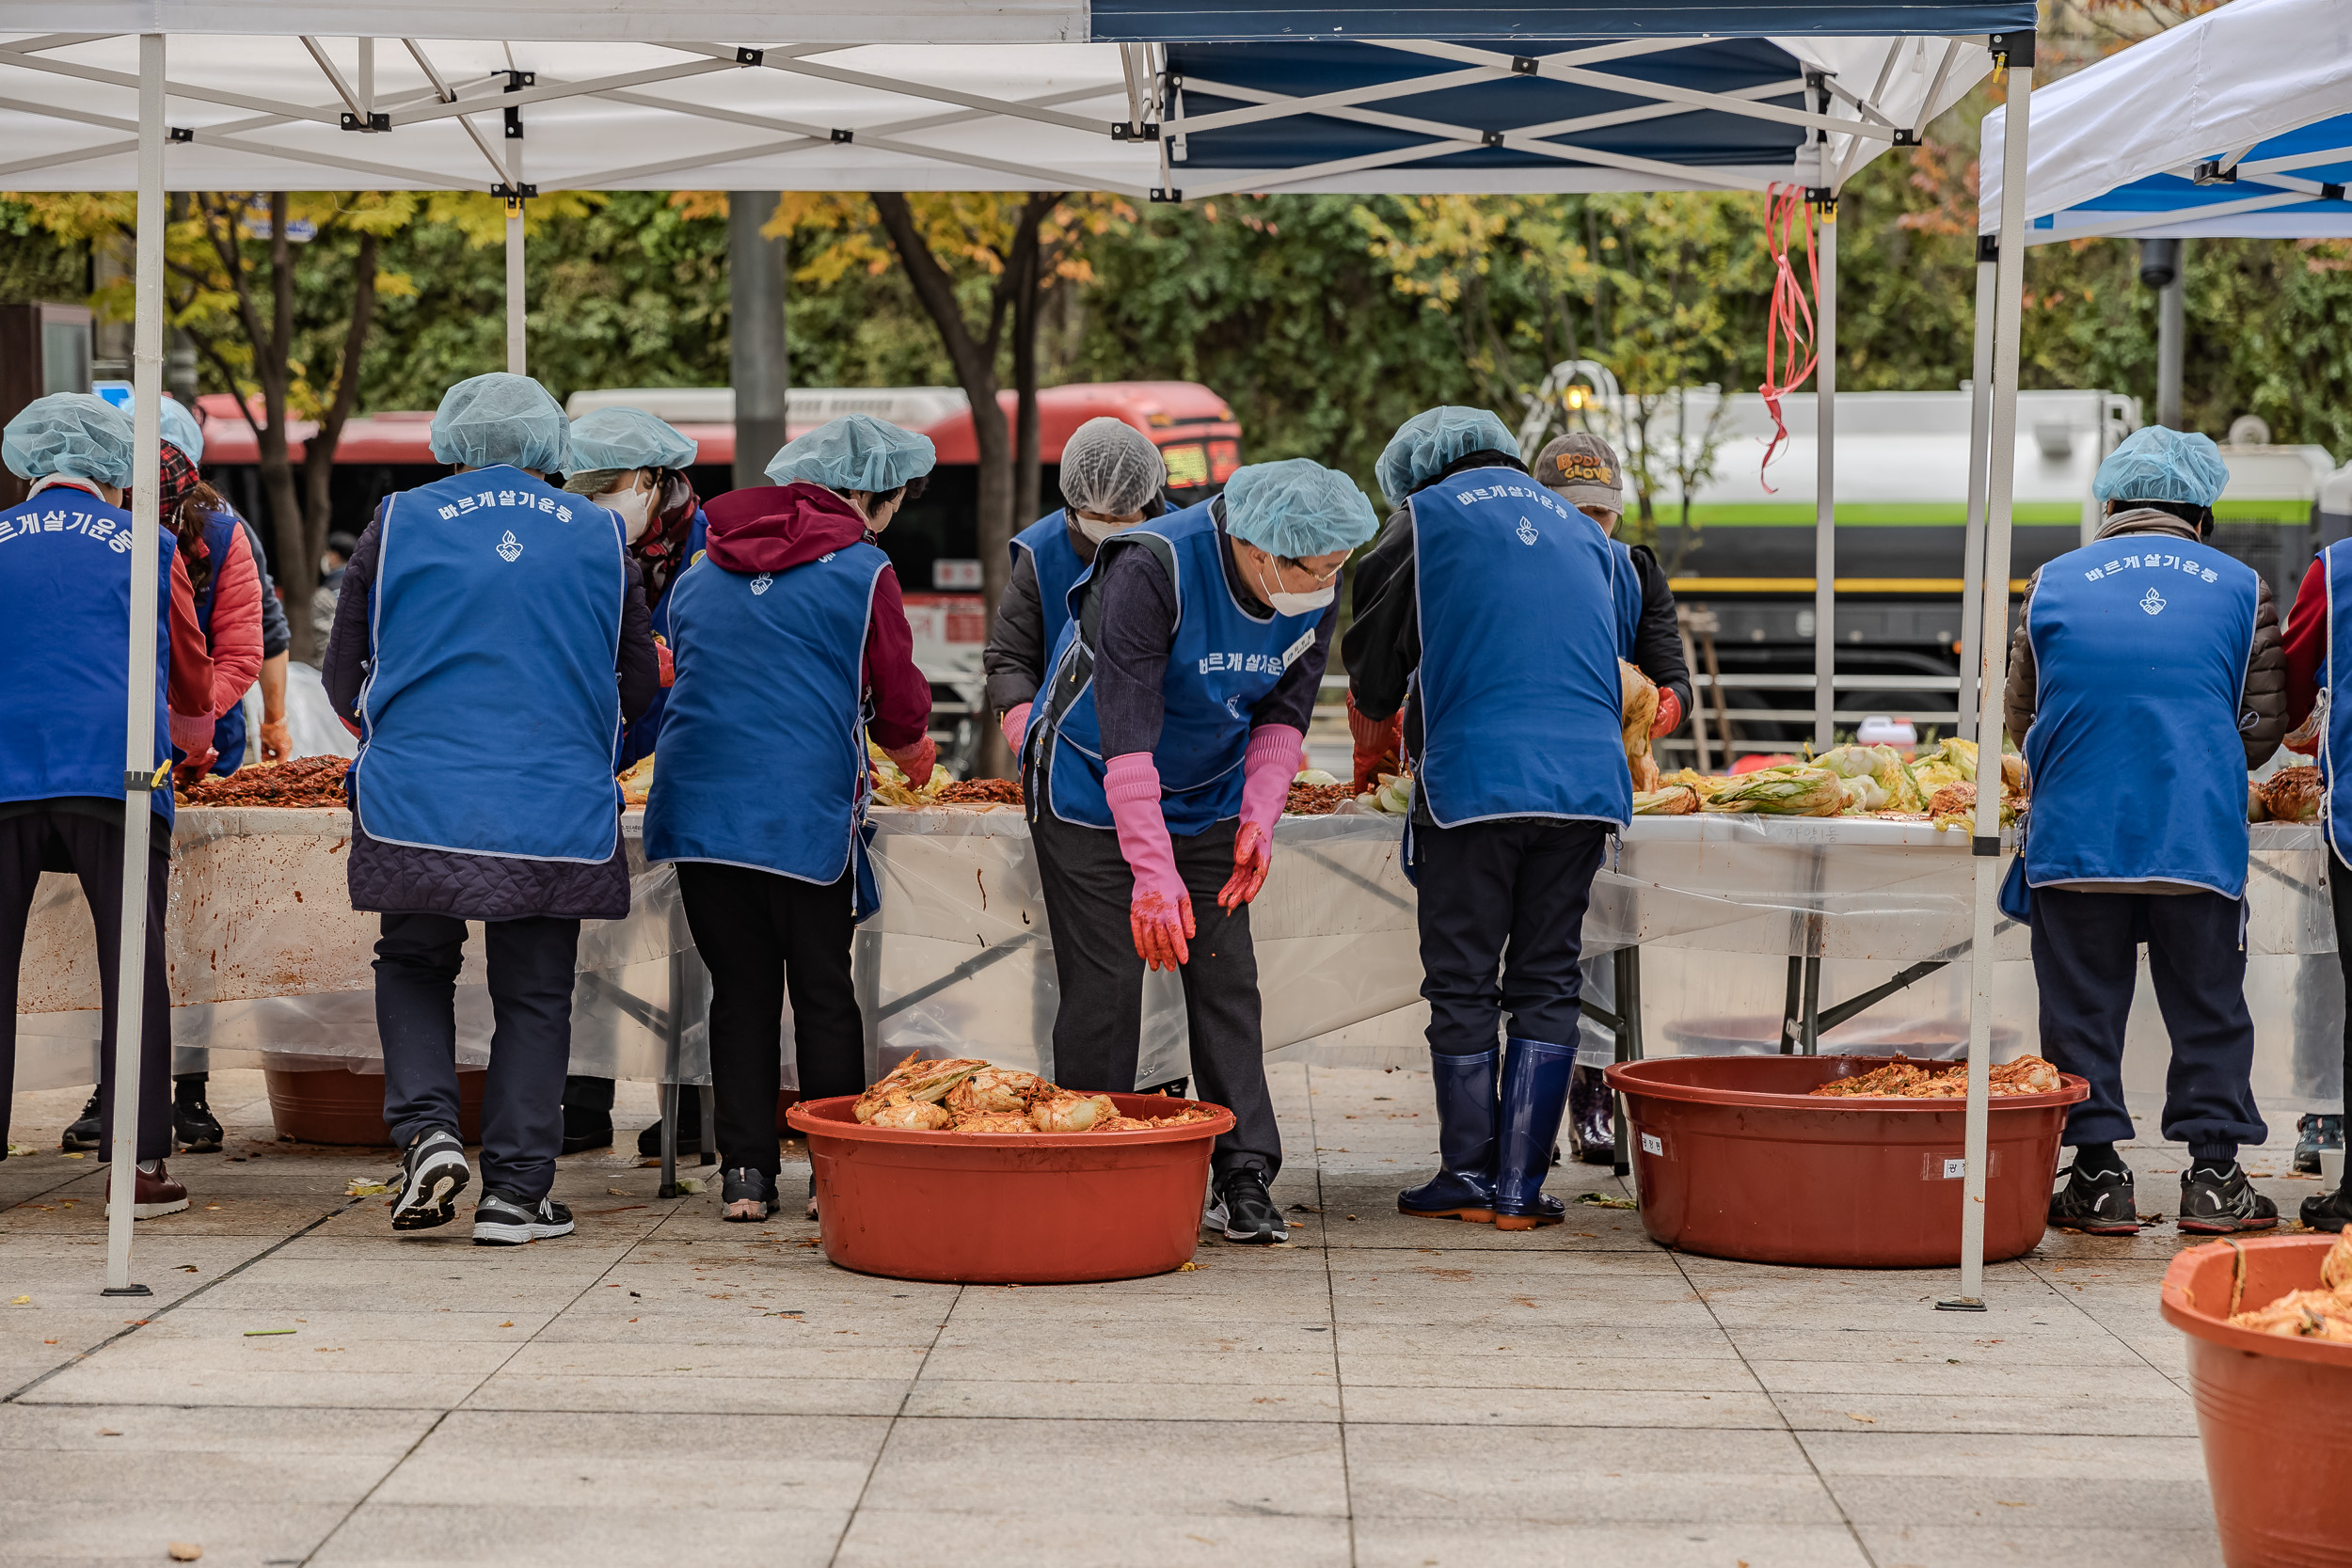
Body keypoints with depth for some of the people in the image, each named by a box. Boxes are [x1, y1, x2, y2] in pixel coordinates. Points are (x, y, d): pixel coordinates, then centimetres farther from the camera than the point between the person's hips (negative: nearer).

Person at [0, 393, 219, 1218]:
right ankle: (140, 1164, 0)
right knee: (134, 969, 3)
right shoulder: (147, 548, 12)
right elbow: (193, 680, 24)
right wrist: (194, 743, 45)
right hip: (117, 778, -1)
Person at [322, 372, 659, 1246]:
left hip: (416, 803, 0)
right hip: (555, 810, 0)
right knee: (534, 995, 8)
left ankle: (426, 1130, -2)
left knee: (414, 968, 17)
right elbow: (639, 686, 12)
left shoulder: (398, 524, 4)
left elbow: (344, 678, 11)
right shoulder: (599, 536, 6)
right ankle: (515, 1191, 6)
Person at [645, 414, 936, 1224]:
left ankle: (744, 1172, 7)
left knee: (739, 989, 9)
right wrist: (909, 744, 26)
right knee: (823, 991, 6)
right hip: (809, 814, -4)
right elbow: (901, 702, 1)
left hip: (700, 805, 4)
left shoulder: (700, 573, 13)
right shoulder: (861, 572, -3)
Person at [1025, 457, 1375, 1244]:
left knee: (1226, 981, -2)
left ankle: (1245, 1179, 1)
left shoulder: (1317, 595, -13)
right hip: (1094, 792, -5)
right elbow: (1127, 732, -33)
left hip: (1207, 801, 5)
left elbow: (1284, 713, -1)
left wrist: (1259, 817, -18)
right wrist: (1152, 872, -37)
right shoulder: (1152, 570, -32)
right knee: (1105, 986, -7)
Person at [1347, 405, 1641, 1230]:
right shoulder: (1590, 536, 21)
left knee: (1462, 985, 5)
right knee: (1546, 984, 8)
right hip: (1589, 782, 4)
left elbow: (1373, 678, 10)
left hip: (1473, 782, -4)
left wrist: (1383, 726, 31)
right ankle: (1521, 1186, 6)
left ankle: (1468, 1177, 8)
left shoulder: (1426, 519, 8)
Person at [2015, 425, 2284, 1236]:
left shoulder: (2053, 583, 6)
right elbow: (2265, 723, 10)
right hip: (2201, 839, 0)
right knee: (2207, 1009, 9)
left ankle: (2097, 1175, 7)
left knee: (2083, 1007, 7)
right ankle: (2214, 1174, 9)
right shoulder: (2242, 589, 5)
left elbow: (2019, 714, 16)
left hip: (2076, 836, 0)